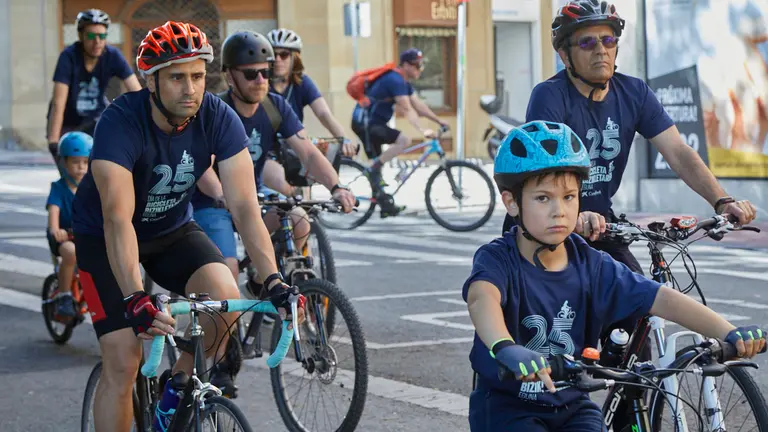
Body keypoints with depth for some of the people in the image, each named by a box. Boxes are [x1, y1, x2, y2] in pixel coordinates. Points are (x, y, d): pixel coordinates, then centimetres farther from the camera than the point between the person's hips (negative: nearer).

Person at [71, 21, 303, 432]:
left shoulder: (218, 118, -20)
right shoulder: (120, 123, -31)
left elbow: (244, 206, -23)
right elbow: (118, 220, -39)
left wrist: (273, 280, -36)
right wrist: (136, 301, -50)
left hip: (173, 229, 4)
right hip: (103, 236, -3)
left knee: (227, 298, -24)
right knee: (123, 361, -16)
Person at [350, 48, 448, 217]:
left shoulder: (404, 83, 13)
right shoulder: (395, 80, -19)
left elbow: (419, 106, 15)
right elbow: (407, 110, -27)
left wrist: (440, 121, 12)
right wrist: (422, 131, -34)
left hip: (372, 123, 11)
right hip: (365, 122, -11)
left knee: (377, 163, 14)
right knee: (404, 141, -23)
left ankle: (384, 203, 20)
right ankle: (373, 168, -16)